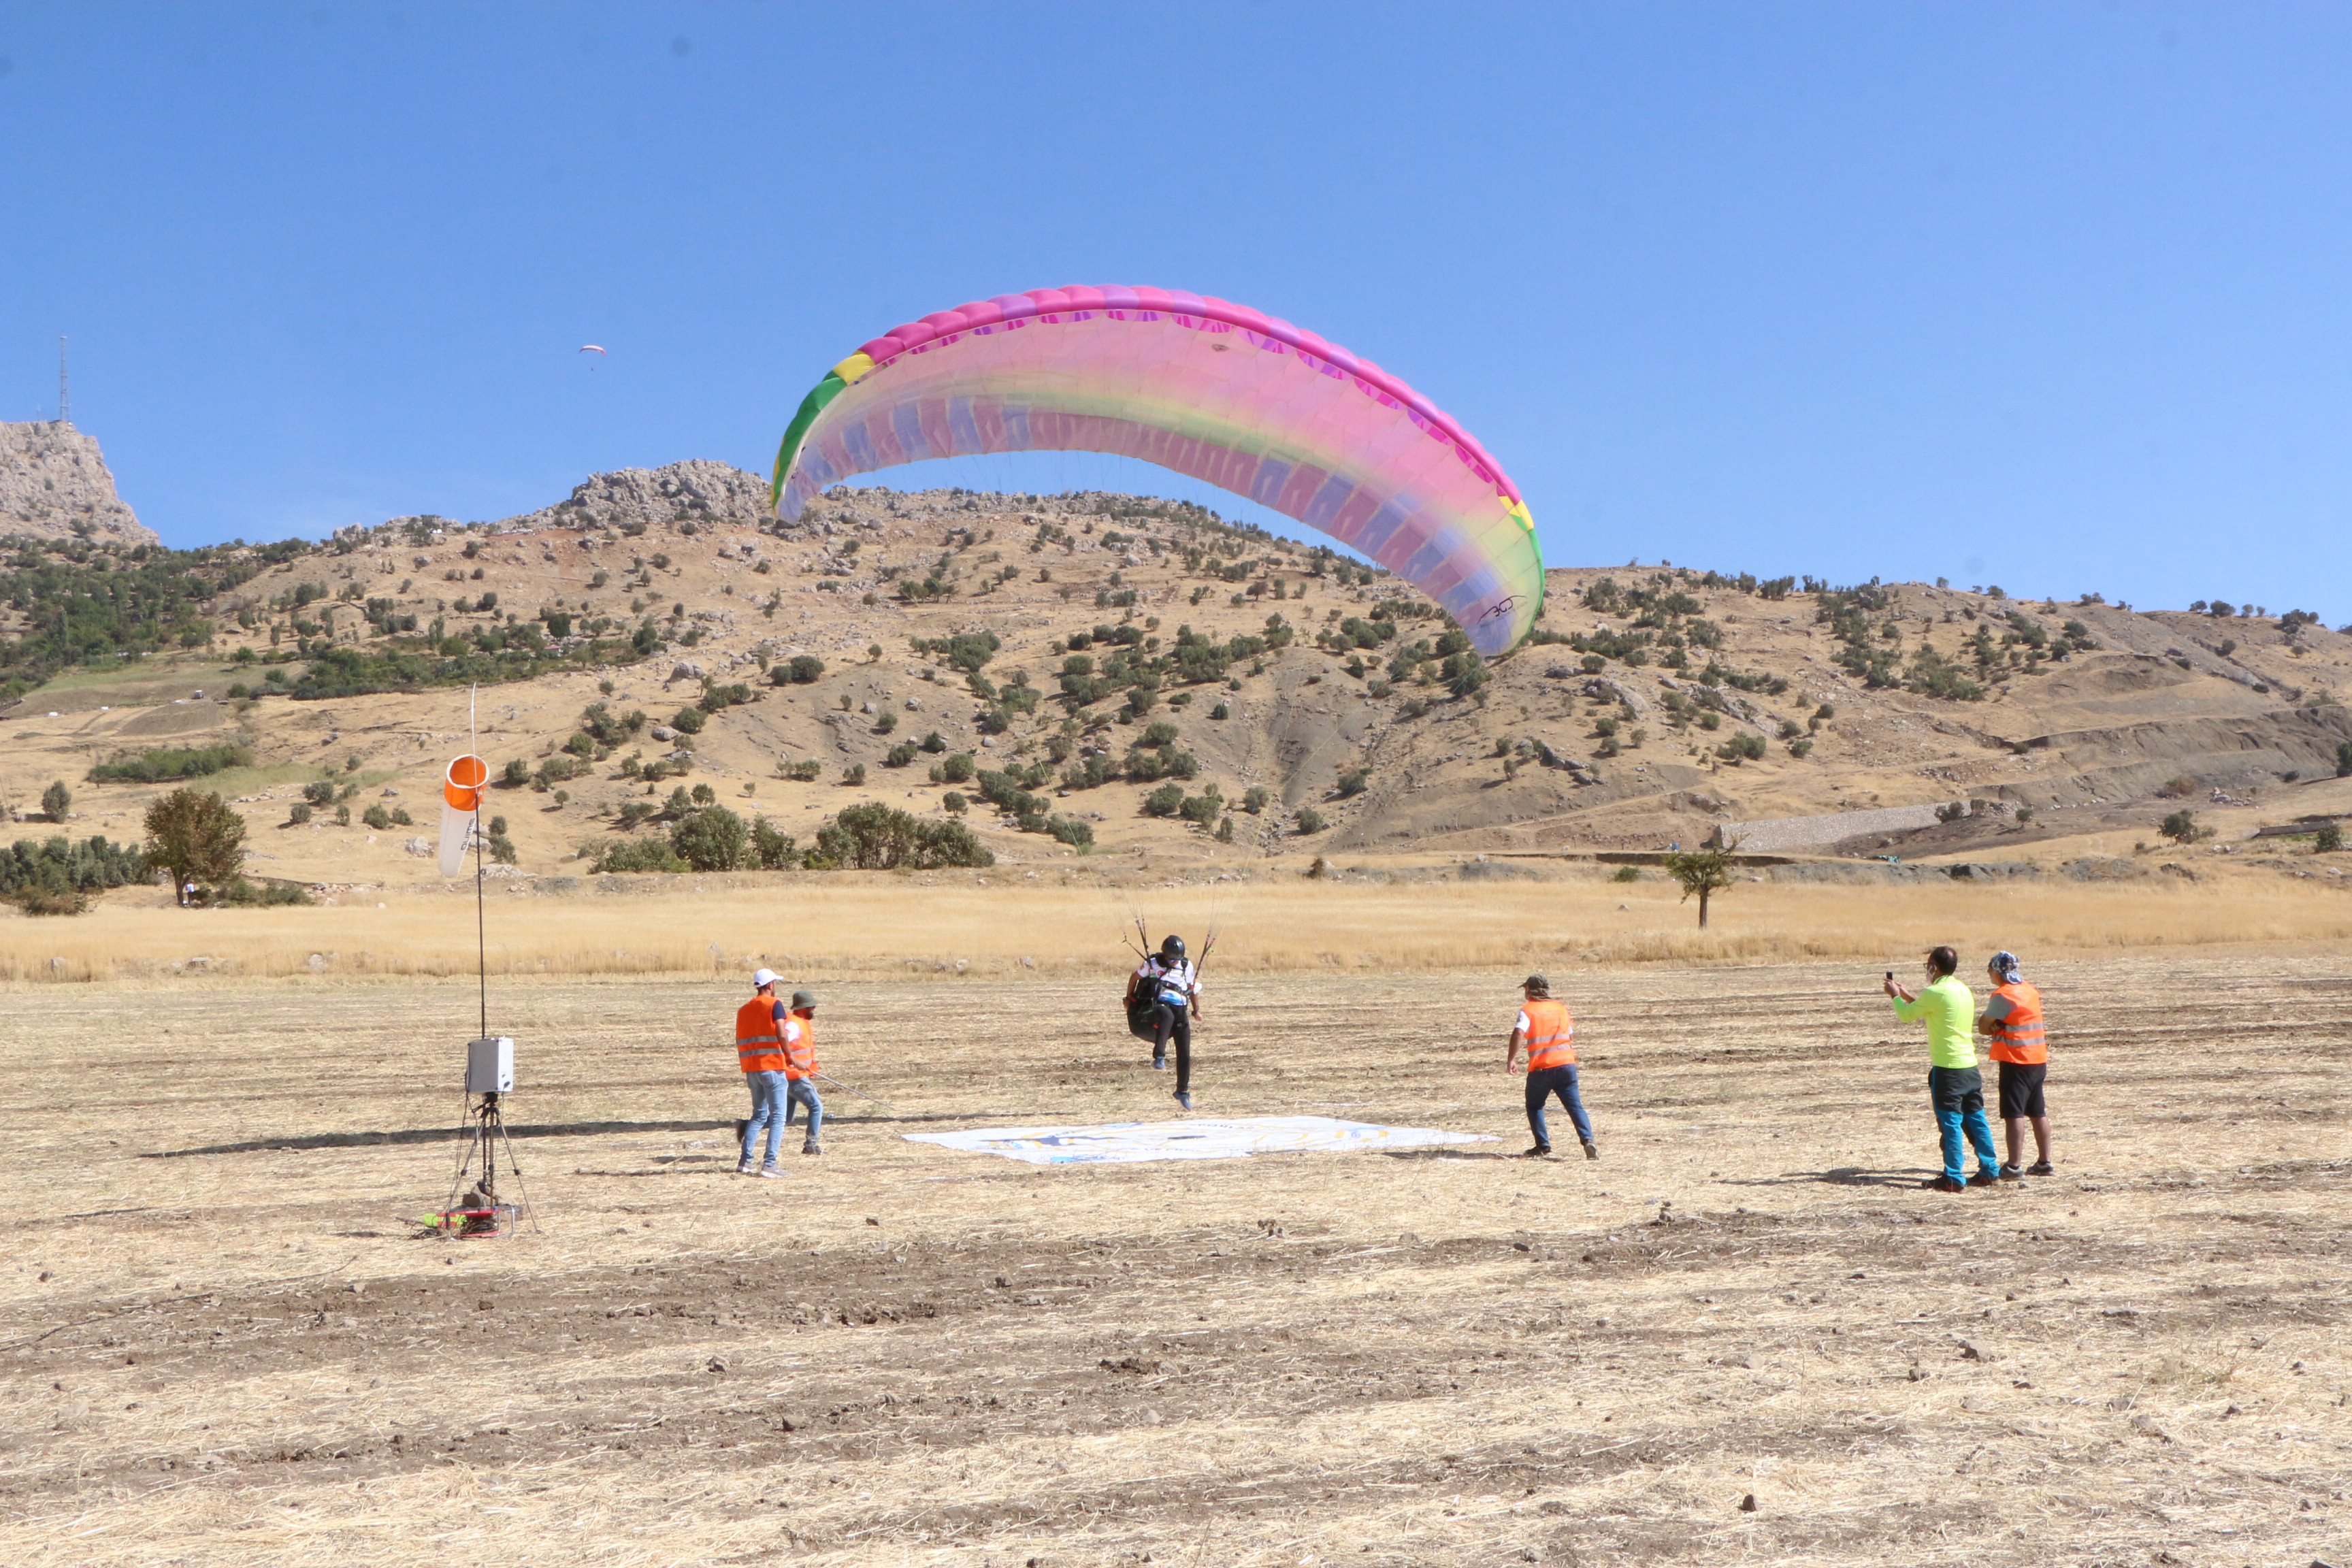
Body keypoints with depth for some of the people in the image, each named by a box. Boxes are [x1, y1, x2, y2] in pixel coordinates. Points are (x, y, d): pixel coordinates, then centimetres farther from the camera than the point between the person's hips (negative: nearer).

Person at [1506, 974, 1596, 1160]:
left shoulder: (1528, 1009, 1)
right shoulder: (1561, 1008, 16)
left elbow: (1518, 1033, -15)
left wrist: (1511, 1059, -14)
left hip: (1541, 1069, -3)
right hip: (1566, 1064, 3)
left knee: (1534, 1107, 15)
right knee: (1575, 1106, 1)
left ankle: (1543, 1146, 9)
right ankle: (1588, 1140, -18)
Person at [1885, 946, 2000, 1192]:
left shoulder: (1936, 993, -14)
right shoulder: (1963, 990, 10)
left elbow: (1907, 1016, -1)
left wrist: (1896, 996, 17)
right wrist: (1909, 996, 31)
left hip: (1948, 1068, -8)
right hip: (1970, 1065, 8)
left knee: (1950, 1122, -3)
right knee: (1976, 1119, 12)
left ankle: (1953, 1179, -1)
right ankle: (1989, 1171, 16)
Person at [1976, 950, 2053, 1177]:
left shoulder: (2003, 995, -15)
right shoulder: (2030, 990, 11)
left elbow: (1983, 1027, -10)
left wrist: (1996, 1028, 6)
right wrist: (2002, 1029, -3)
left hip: (2016, 1062, -9)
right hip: (2038, 1059, 9)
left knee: (2013, 1114, -8)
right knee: (2038, 1113, 15)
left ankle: (2013, 1166, -11)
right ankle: (2044, 1162, 20)